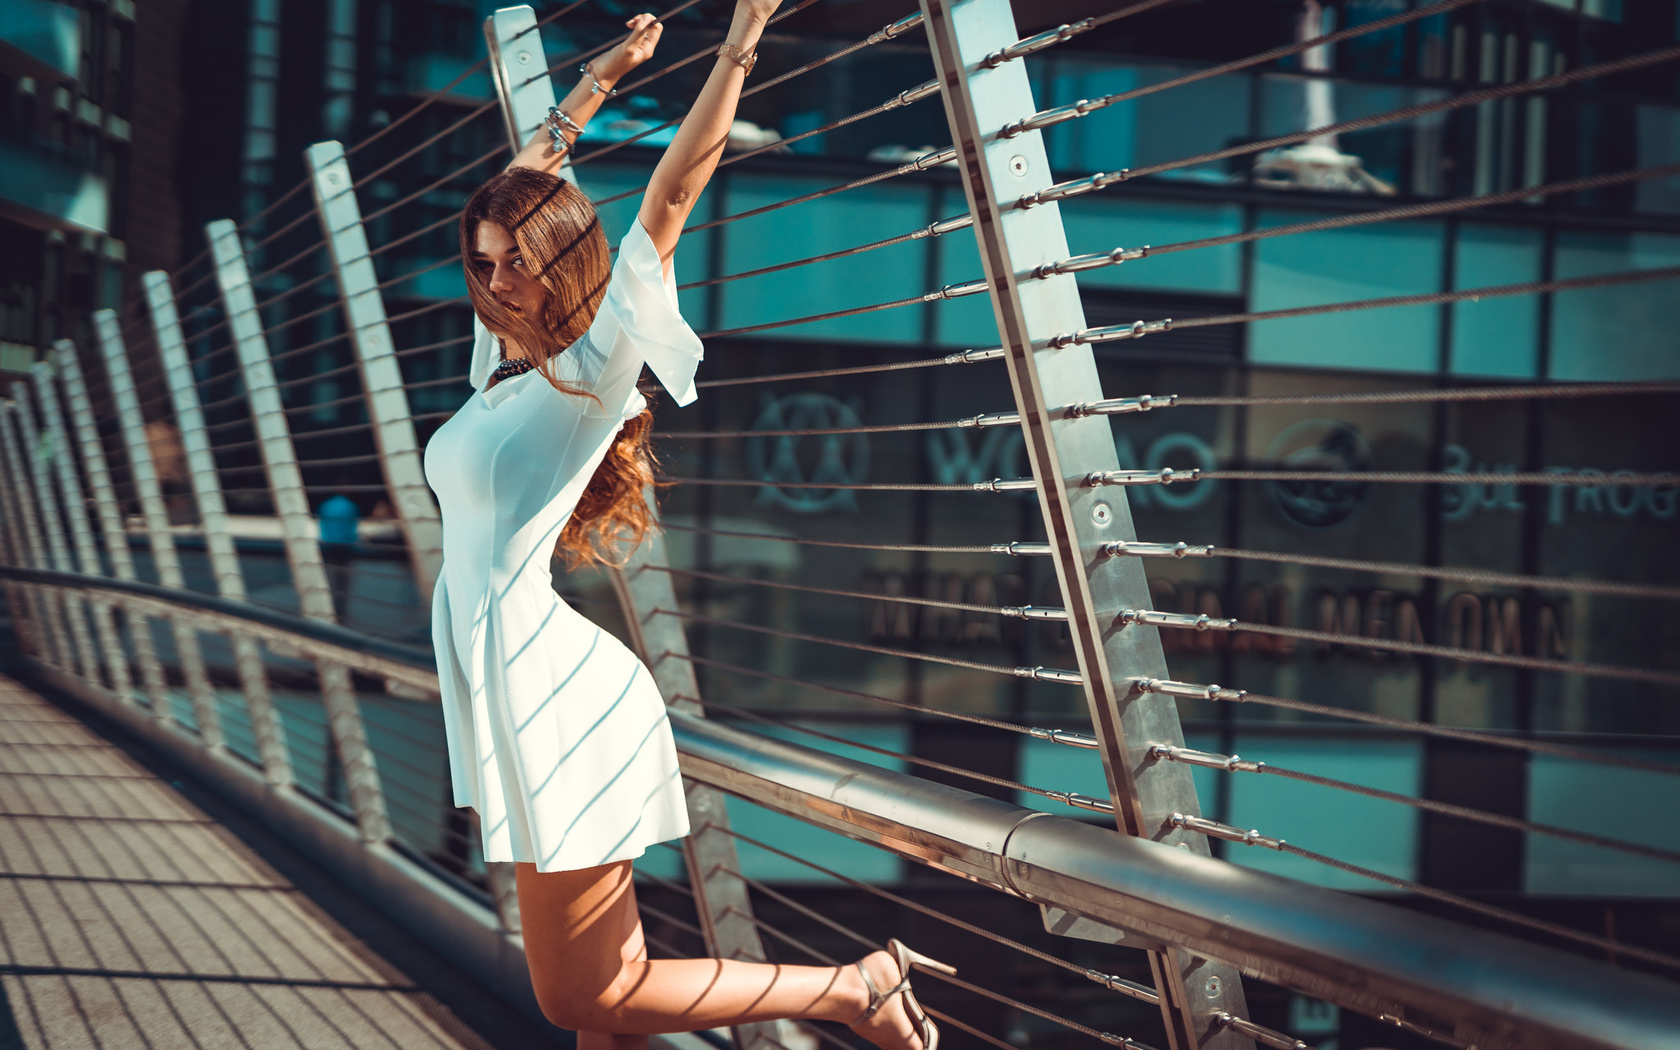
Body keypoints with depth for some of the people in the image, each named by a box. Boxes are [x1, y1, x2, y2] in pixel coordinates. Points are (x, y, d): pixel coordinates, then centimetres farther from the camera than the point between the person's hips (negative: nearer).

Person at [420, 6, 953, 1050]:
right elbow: (519, 190, 25)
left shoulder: (592, 372, -7)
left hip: (554, 702, -8)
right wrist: (592, 90, 32)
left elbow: (667, 204, -12)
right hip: (508, 696, 8)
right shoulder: (504, 361, 12)